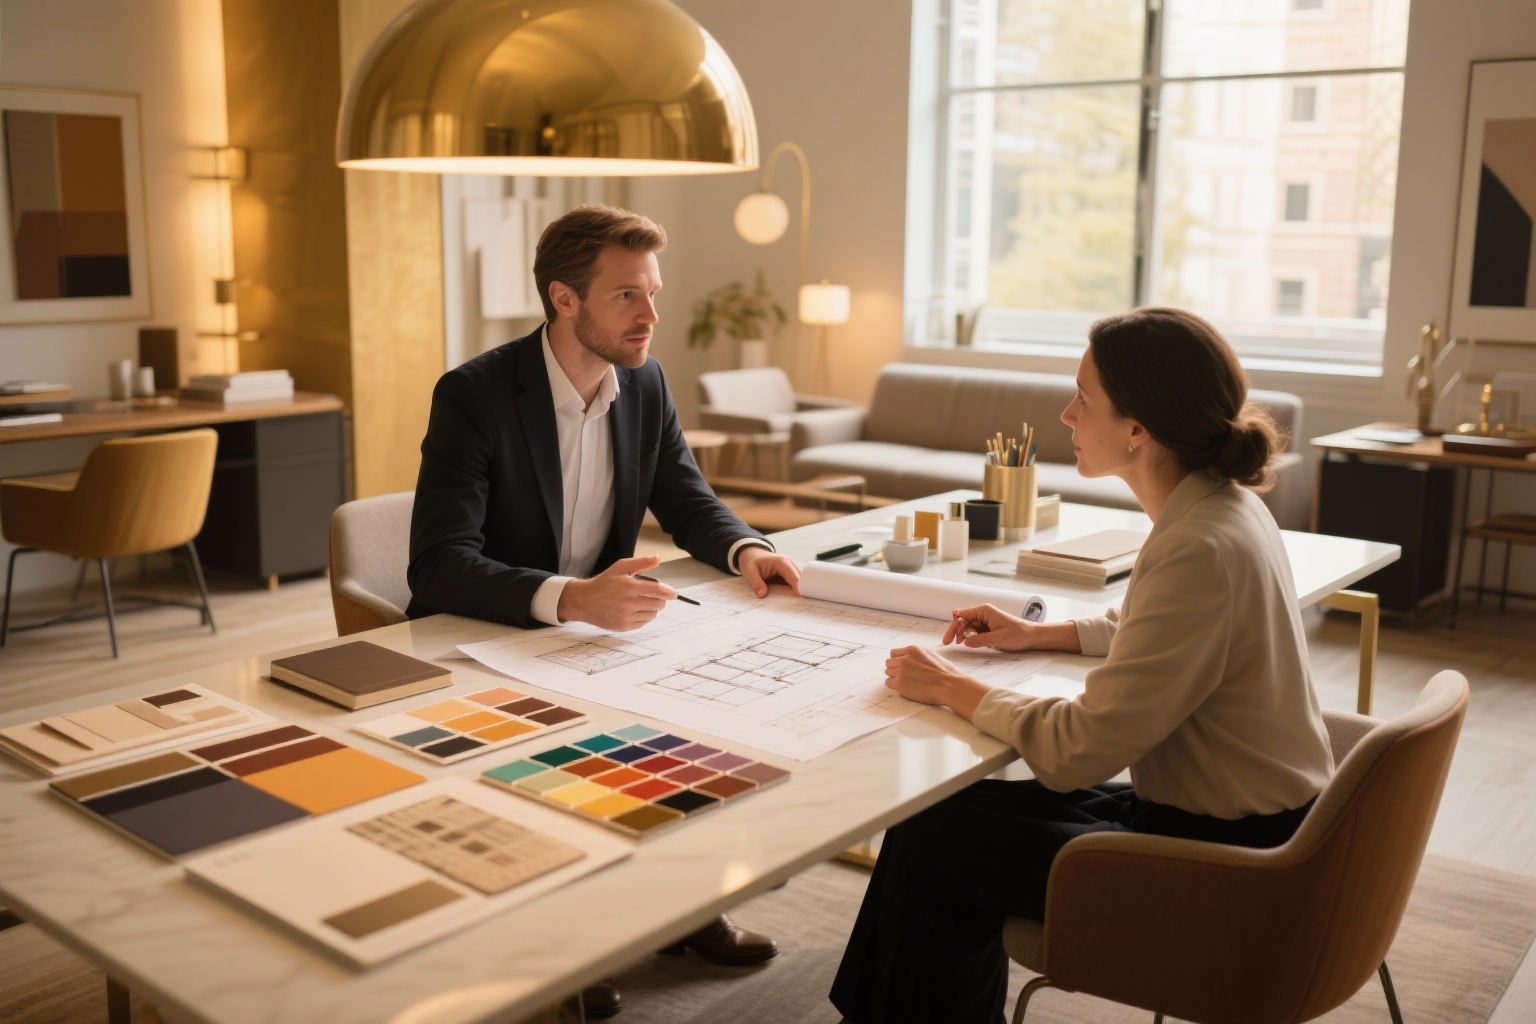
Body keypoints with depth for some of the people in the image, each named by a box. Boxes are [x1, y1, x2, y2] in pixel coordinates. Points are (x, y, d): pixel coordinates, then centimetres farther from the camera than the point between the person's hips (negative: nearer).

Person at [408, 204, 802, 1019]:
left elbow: (691, 505, 10)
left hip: (594, 629, 6)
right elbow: (439, 566, -29)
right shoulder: (474, 394, -21)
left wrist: (746, 550, -14)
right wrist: (569, 598, -46)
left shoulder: (645, 386, -2)